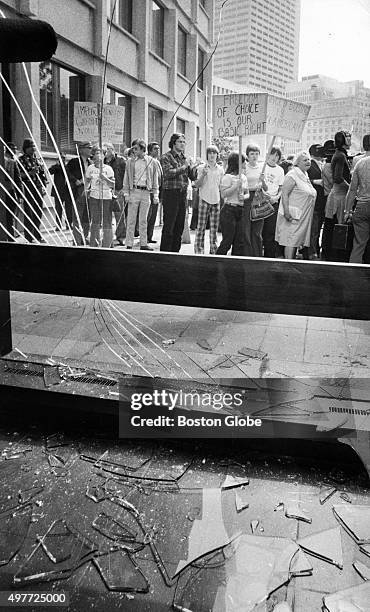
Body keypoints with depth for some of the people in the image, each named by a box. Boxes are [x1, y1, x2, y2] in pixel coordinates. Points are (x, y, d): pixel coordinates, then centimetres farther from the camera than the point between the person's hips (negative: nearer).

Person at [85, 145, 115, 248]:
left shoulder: (108, 168, 4)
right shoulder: (90, 168, 8)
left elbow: (113, 184, 1)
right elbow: (87, 181, 18)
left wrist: (105, 178, -15)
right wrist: (86, 190, 4)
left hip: (107, 197, -1)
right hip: (94, 197, 1)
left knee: (107, 222, -3)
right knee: (95, 222, 1)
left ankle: (107, 245, 4)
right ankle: (94, 244, 8)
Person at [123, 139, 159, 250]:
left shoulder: (151, 161, 5)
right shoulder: (130, 162, 4)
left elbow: (155, 178, 9)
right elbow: (126, 178, 6)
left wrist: (155, 195, 4)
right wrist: (126, 194, -1)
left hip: (146, 192, 1)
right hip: (134, 191, -1)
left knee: (143, 220, 7)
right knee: (131, 219, -1)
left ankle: (143, 244, 12)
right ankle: (129, 244, 3)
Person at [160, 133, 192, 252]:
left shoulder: (185, 158, 16)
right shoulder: (166, 157, -3)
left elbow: (192, 177, 13)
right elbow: (169, 173, -19)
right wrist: (183, 167, -15)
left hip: (183, 194, 6)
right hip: (170, 193, -6)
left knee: (180, 227, 9)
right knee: (168, 226, -5)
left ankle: (175, 251, 18)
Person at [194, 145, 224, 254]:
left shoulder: (220, 169, 10)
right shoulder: (202, 168, 1)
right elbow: (197, 185, -4)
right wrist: (203, 175, -18)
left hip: (216, 201, 3)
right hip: (204, 200, -3)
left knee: (214, 228, 5)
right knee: (201, 226, -4)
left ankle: (213, 251, 11)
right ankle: (198, 251, 0)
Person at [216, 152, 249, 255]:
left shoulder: (244, 177, 15)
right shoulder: (228, 177, -8)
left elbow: (247, 193, 19)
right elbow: (223, 194, -15)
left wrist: (244, 197, -3)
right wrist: (236, 186, -20)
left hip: (240, 211, 7)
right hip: (229, 211, -7)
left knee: (240, 241, 5)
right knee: (228, 240, -5)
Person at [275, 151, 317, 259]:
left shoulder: (305, 175, 17)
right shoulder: (292, 175, -12)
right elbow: (284, 194, -19)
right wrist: (286, 212, -26)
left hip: (303, 216, 9)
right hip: (293, 215, -9)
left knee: (297, 241, 11)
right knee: (290, 242, -10)